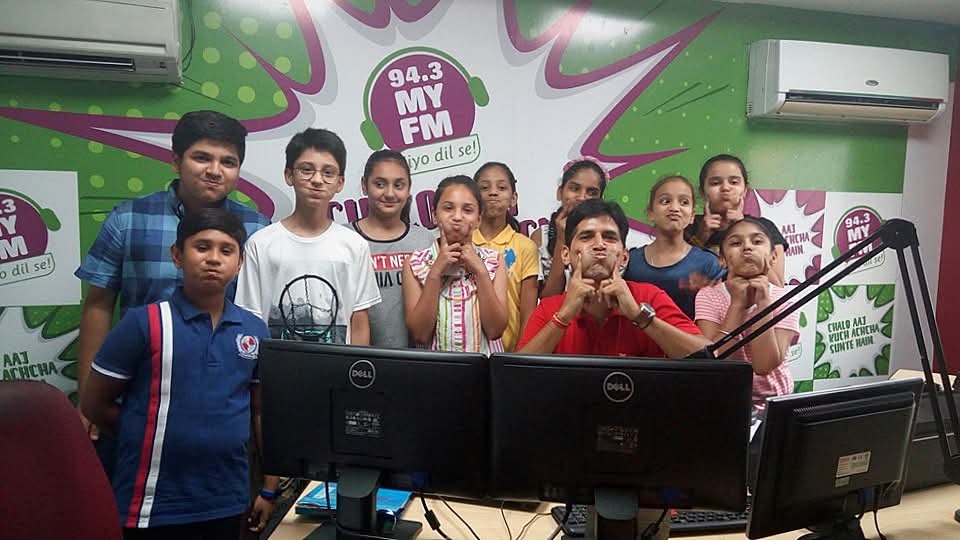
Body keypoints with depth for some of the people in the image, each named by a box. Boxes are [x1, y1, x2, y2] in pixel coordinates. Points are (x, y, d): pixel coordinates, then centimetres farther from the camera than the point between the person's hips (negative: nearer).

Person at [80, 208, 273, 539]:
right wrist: (150, 437, 2)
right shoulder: (143, 323, -8)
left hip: (228, 505, 4)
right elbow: (93, 403, -2)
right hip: (153, 507, -3)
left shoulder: (255, 331, 2)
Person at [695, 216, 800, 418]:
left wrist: (763, 302, -17)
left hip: (772, 403, 0)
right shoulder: (709, 296, -5)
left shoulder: (784, 300, -5)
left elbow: (764, 365, -17)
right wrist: (737, 303, -17)